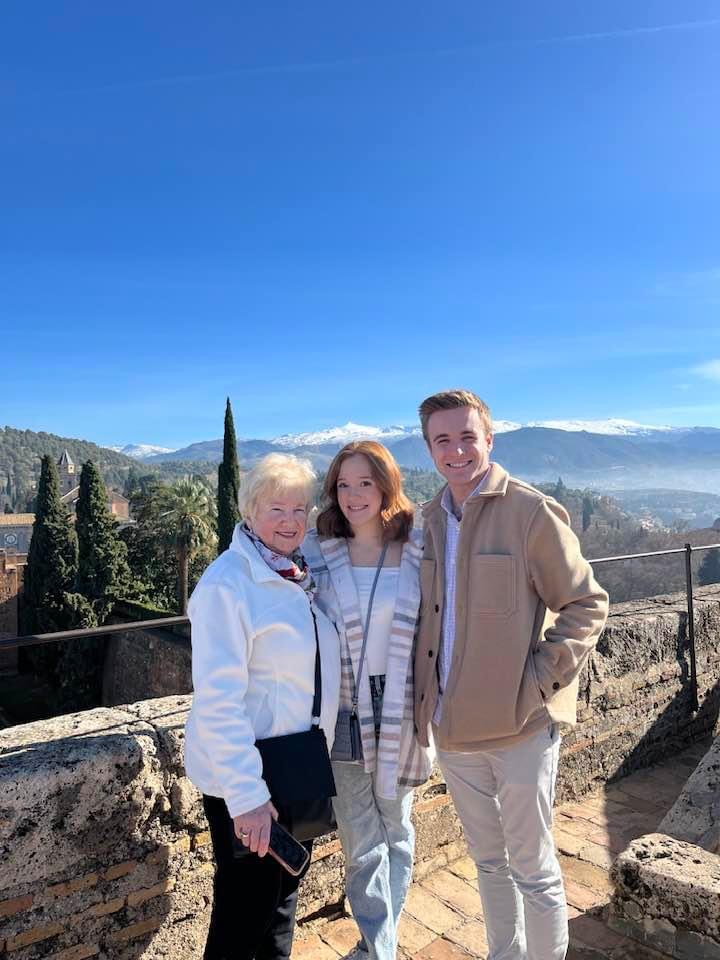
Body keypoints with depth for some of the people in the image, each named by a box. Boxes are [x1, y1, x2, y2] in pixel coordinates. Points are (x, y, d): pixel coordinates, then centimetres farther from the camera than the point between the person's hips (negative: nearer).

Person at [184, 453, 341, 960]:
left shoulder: (301, 574, 3)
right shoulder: (227, 584, -22)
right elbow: (217, 700, -24)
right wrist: (246, 794, -24)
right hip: (245, 783, -7)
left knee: (284, 896, 24)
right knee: (244, 913, 10)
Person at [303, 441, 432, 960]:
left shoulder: (419, 549, -7)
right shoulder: (317, 552, -7)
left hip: (402, 708, 1)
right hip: (344, 711, -1)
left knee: (396, 828, 19)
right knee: (361, 840, 8)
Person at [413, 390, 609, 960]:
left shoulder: (532, 512, -12)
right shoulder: (431, 519, 5)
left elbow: (587, 605, -9)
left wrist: (538, 682, -16)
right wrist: (428, 698, 5)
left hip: (519, 723, -5)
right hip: (453, 723, 6)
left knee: (532, 868, 12)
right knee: (489, 861, 23)